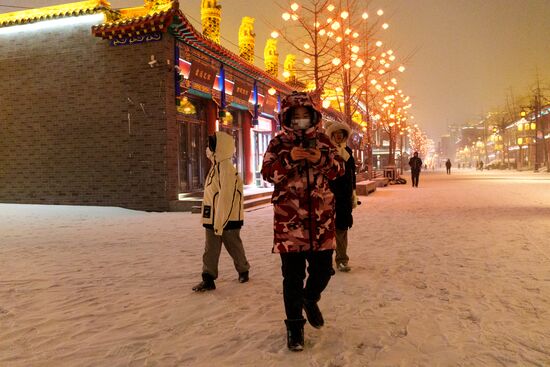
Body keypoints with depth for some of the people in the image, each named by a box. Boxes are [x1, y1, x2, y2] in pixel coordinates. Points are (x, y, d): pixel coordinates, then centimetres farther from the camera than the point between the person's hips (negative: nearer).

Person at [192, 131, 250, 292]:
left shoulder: (226, 169, -20)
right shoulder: (215, 167, 11)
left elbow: (225, 199, -23)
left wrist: (219, 223, -22)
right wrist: (213, 222, 17)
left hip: (227, 219, -8)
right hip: (213, 219, 9)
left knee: (234, 247, 11)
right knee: (210, 250, 6)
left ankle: (243, 271, 32)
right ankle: (208, 279, 10)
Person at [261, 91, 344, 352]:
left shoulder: (323, 141, 9)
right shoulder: (278, 143, 2)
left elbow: (339, 169, 3)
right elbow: (268, 173, -6)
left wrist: (321, 159, -16)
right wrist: (290, 159, -21)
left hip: (320, 217, 3)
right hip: (289, 218, -2)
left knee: (323, 268, 9)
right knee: (293, 275, 3)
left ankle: (310, 299, 41)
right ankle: (294, 324, 20)